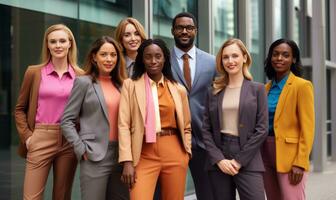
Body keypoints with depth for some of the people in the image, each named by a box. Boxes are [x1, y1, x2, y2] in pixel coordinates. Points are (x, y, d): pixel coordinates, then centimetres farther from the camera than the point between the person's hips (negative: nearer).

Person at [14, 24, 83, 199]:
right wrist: (27, 136, -2)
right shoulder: (34, 72, 4)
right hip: (41, 139, -1)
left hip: (69, 141, 1)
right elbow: (20, 109, 9)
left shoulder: (81, 76, 5)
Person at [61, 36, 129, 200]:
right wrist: (82, 149, -11)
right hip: (95, 157, -5)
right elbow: (67, 121, -3)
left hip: (120, 155, 5)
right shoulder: (84, 82, 0)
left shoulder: (120, 84, 13)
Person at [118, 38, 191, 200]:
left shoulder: (179, 89, 9)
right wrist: (127, 161, -10)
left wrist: (186, 154, 7)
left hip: (174, 154, 3)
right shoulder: (130, 85, 3)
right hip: (145, 155, -2)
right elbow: (124, 125, -3)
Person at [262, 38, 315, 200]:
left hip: (289, 155, -6)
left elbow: (307, 128, -10)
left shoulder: (302, 86, -6)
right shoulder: (267, 88, 12)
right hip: (265, 153, 6)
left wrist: (300, 163, -16)